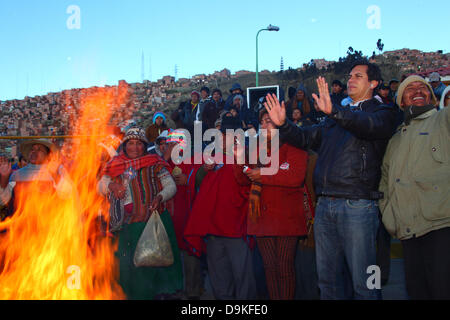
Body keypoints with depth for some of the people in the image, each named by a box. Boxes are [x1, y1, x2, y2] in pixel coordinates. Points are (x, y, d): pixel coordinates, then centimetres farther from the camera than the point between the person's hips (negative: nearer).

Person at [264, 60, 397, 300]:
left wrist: (333, 111, -35)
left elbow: (371, 126, -20)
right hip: (324, 205, 6)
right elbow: (306, 138, 20)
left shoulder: (381, 112, 3)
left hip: (357, 205, -6)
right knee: (328, 279, 12)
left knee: (362, 282, -3)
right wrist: (283, 124, 1)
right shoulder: (335, 118, 22)